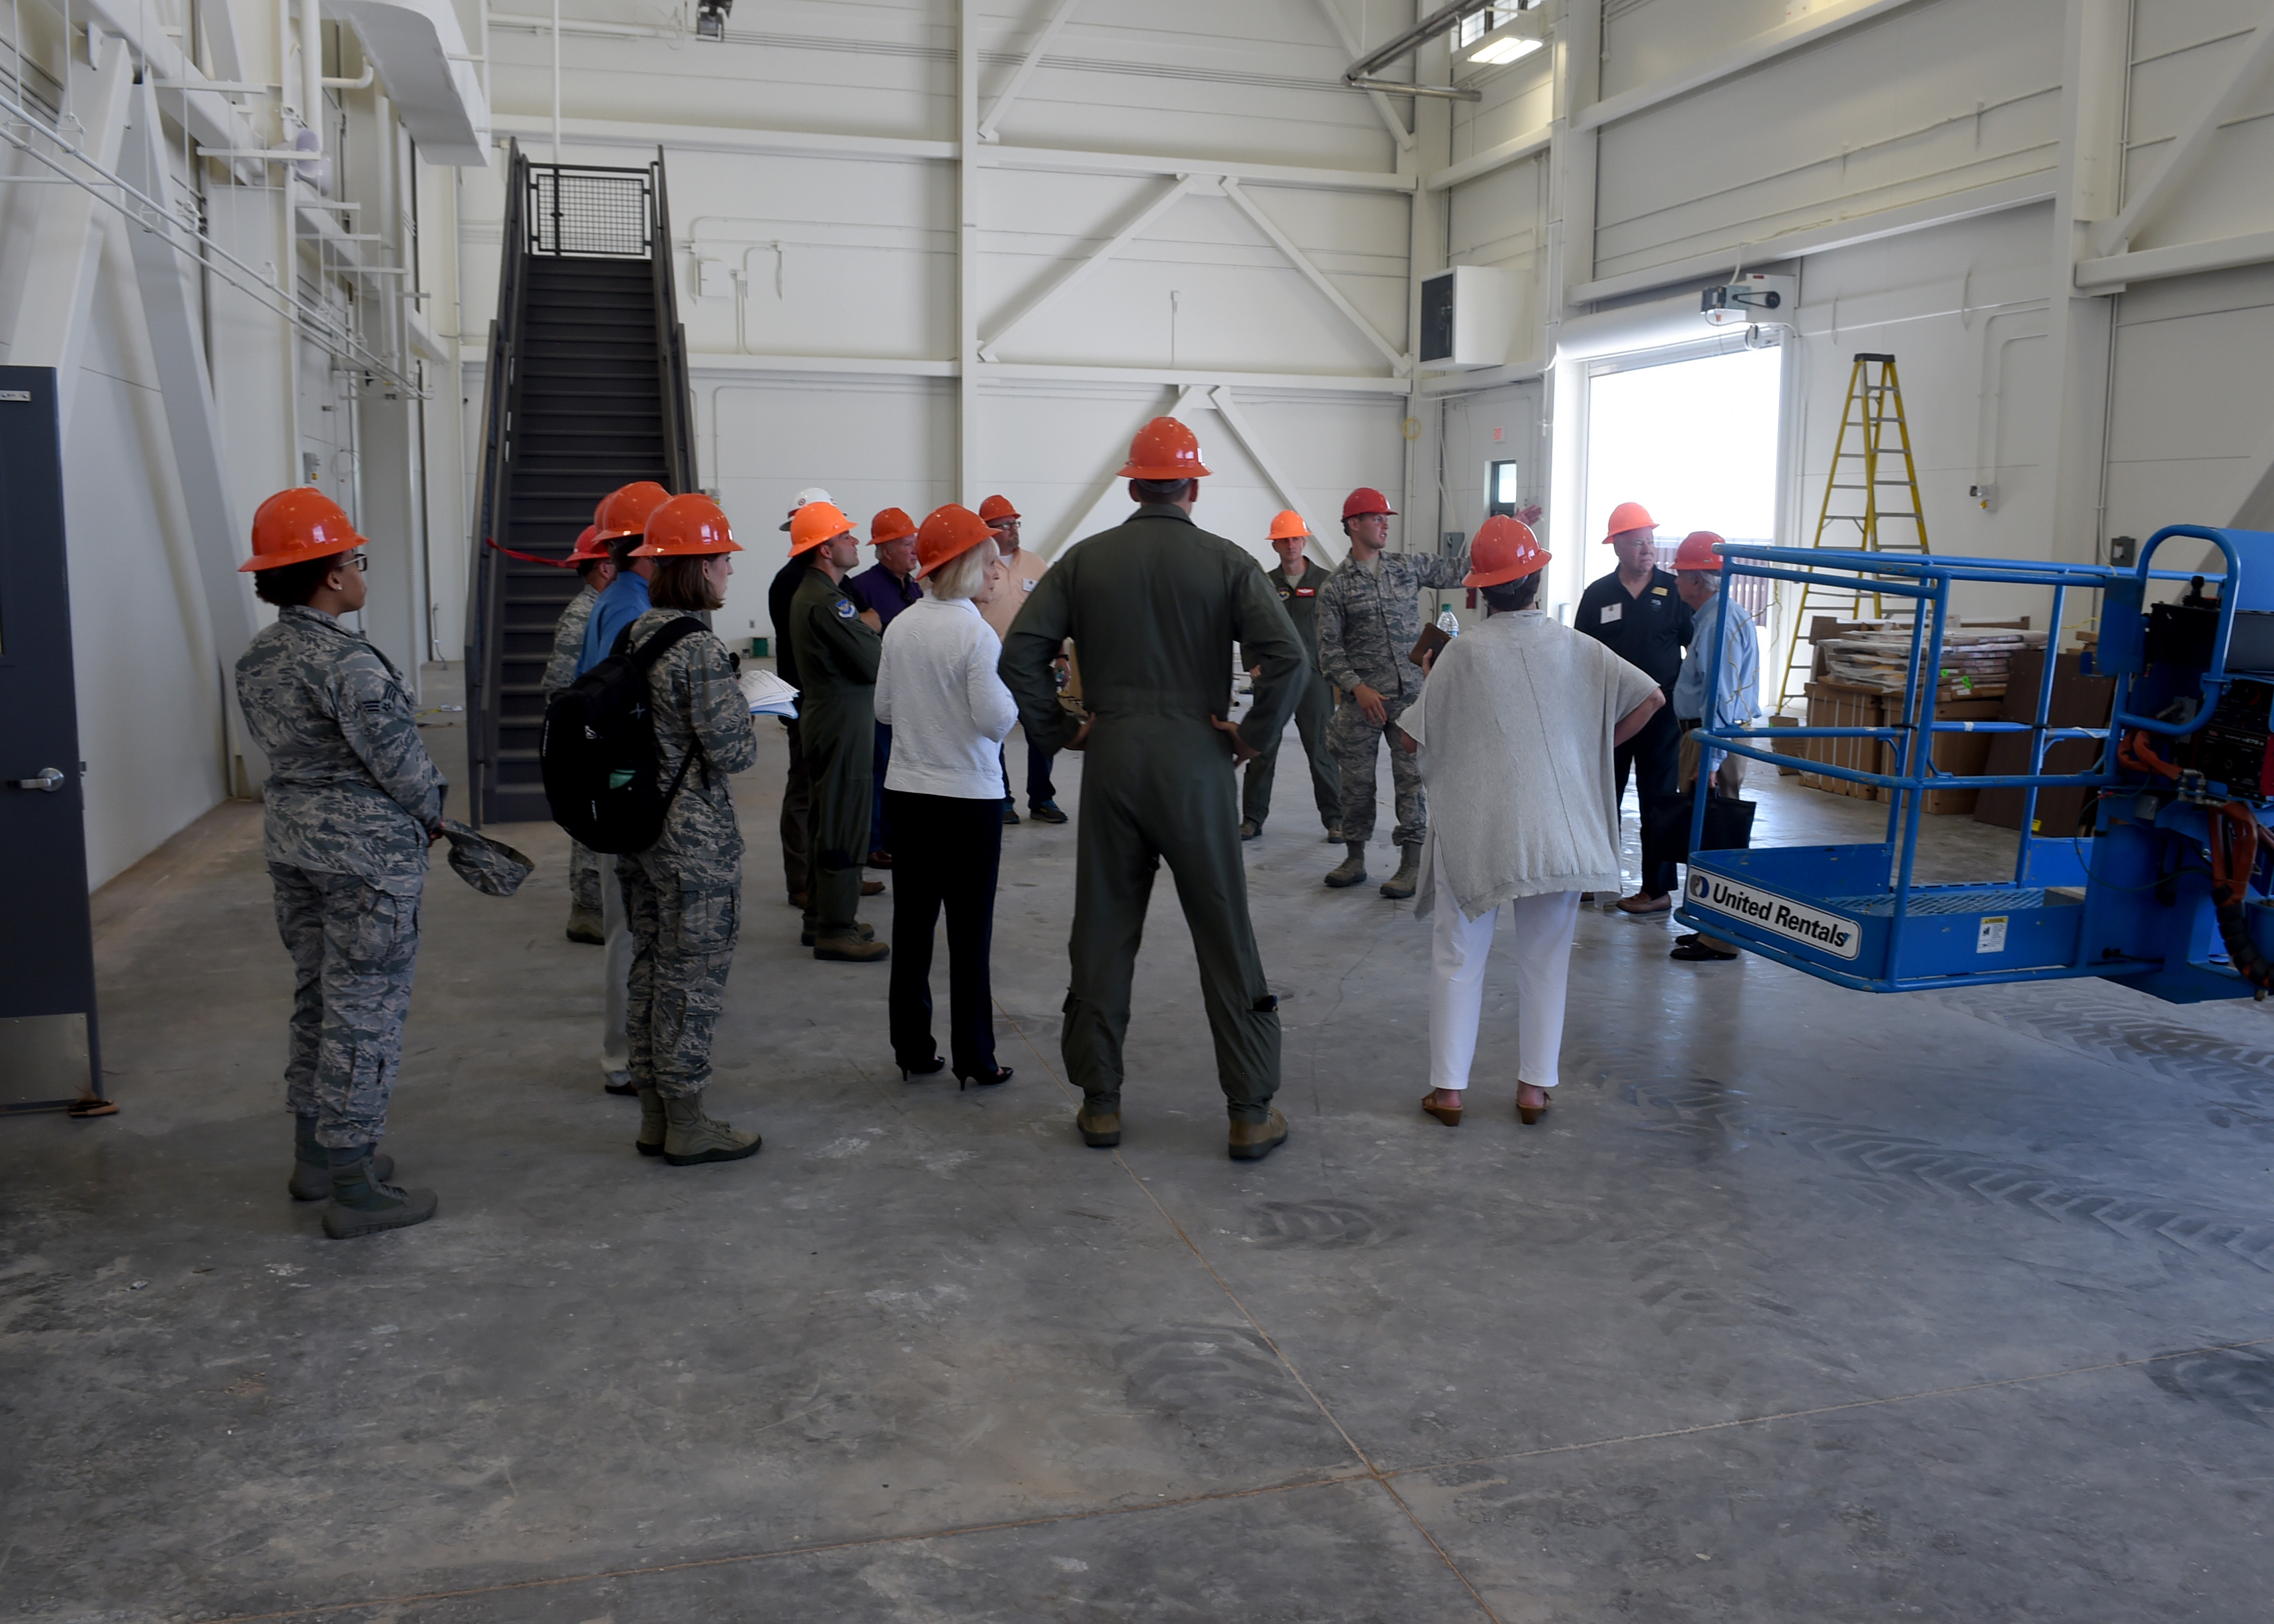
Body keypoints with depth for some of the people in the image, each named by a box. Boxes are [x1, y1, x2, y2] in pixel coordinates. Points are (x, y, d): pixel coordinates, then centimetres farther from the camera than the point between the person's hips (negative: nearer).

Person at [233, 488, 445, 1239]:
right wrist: (431, 815, 0)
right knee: (366, 1009, -1)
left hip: (292, 837, 9)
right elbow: (397, 758, -20)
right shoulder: (347, 661, -21)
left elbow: (277, 740, 11)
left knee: (317, 994, 20)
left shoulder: (257, 657, 6)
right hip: (367, 849, -9)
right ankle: (354, 1189, 6)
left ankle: (315, 1155, 32)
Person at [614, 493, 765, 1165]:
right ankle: (687, 1126, 12)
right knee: (693, 976, 2)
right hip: (695, 837, -8)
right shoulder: (700, 649, -19)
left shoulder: (635, 637, 7)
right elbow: (731, 751, -19)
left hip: (639, 829, 9)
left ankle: (655, 1116, 26)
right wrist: (749, 714, 1)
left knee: (651, 969, 15)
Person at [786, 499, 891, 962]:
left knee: (828, 821, 17)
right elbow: (872, 664, -20)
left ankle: (821, 917, 26)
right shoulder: (826, 602, -19)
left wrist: (871, 641, -4)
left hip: (822, 718, 11)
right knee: (844, 826, -5)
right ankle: (835, 931, 0)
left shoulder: (809, 594, 15)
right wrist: (883, 644, 0)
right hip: (842, 722, -11)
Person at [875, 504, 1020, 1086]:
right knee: (969, 932, 3)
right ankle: (973, 1058, 10)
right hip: (968, 800, -6)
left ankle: (912, 1049, 21)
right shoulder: (976, 633, -16)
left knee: (912, 922, 13)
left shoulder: (900, 628, 2)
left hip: (906, 793, 6)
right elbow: (996, 720, -18)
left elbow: (884, 710, 9)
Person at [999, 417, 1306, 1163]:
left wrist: (1057, 731, 5)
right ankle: (1252, 1112, 10)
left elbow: (1021, 652, -4)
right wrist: (1255, 735, -3)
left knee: (1102, 934, 11)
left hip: (1109, 764, 2)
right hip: (1196, 765, -2)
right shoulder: (1226, 561, -1)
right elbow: (1285, 655, -14)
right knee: (1225, 939, 5)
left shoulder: (1085, 560, 4)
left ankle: (1099, 1102, 19)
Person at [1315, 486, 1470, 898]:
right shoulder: (1335, 586, 1)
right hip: (1363, 698, -1)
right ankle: (1355, 859, 19)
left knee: (1411, 778, -1)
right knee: (1357, 779, 5)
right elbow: (1329, 648, -1)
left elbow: (1455, 571, 13)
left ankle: (1411, 864, 5)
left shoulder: (1408, 566, 10)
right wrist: (1358, 687, -11)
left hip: (1410, 695, 1)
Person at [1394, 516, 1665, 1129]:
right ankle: (1534, 1086, 18)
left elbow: (1413, 739, -5)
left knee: (1458, 956, 9)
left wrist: (1429, 681, 12)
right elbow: (1650, 697, -3)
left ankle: (1447, 1088, 10)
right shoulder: (1576, 648, -1)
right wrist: (1597, 745, 10)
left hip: (1474, 828, -2)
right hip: (1558, 827, 2)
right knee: (1544, 960, 14)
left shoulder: (1464, 652, -8)